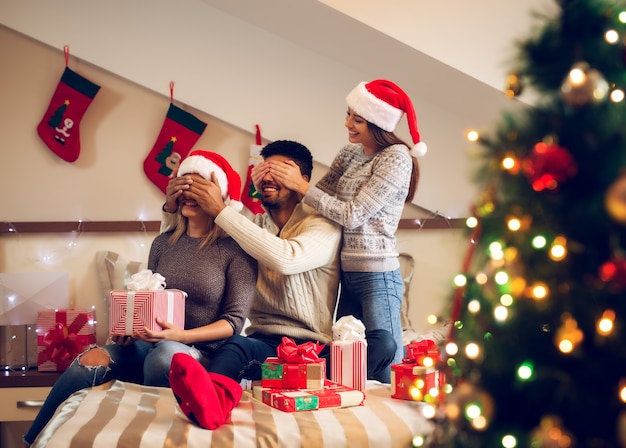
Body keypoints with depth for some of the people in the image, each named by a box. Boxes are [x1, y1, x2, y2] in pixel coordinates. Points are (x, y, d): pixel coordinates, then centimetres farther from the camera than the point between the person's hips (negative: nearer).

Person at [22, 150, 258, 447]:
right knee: (89, 362, -24)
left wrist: (182, 336, -20)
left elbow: (234, 320, -7)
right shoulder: (163, 244, 12)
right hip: (150, 343, 4)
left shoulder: (235, 250, -4)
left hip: (200, 352, -4)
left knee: (166, 354, -39)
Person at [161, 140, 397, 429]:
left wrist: (221, 212, -18)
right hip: (262, 343, 2)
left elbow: (286, 259, -20)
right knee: (235, 345, -34)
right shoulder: (253, 226, 17)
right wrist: (172, 208, 1)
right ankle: (212, 396, -70)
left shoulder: (322, 226, 2)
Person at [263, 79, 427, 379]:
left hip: (377, 277, -8)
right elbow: (321, 195, 11)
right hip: (347, 274, 8)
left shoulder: (396, 159, -12)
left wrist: (300, 184, -13)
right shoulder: (350, 153, 10)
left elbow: (353, 215, -16)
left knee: (385, 370, -4)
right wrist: (278, 178, -5)